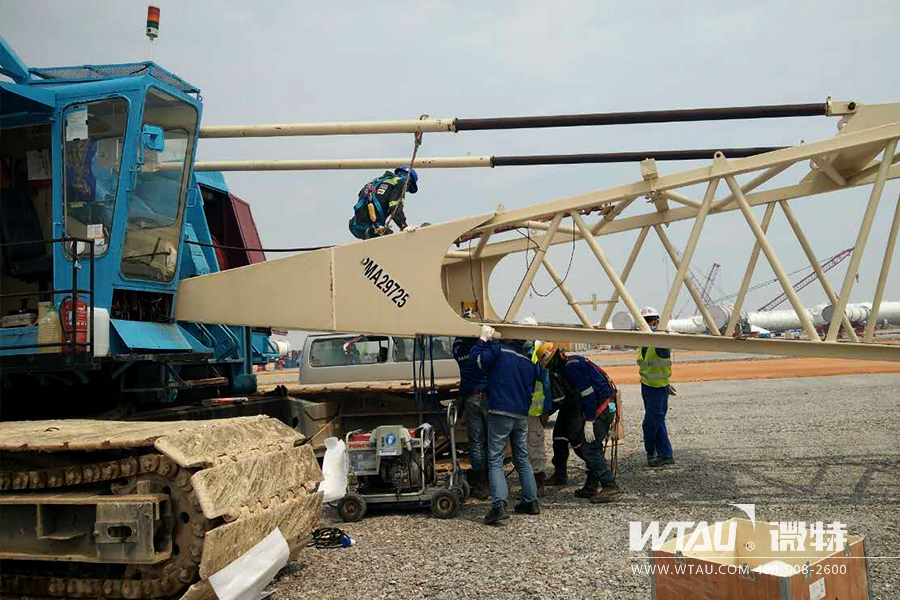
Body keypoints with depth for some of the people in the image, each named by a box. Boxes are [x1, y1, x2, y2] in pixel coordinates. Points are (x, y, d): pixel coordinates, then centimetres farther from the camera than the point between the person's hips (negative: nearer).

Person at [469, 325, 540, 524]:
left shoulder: (500, 350, -5)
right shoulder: (529, 363, 15)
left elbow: (477, 357, -10)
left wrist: (483, 338, 4)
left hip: (500, 413, -6)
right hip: (521, 416, 6)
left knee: (495, 460, -6)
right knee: (522, 459, 18)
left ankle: (499, 505, -17)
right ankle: (531, 502, 22)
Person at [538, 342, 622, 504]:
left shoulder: (571, 366, -15)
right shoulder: (572, 363, 17)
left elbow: (587, 392, -21)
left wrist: (588, 422, -21)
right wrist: (586, 418, 20)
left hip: (602, 407, -11)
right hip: (607, 405, 11)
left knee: (590, 448, -11)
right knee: (592, 447, 14)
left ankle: (610, 486, -11)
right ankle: (591, 487, 19)